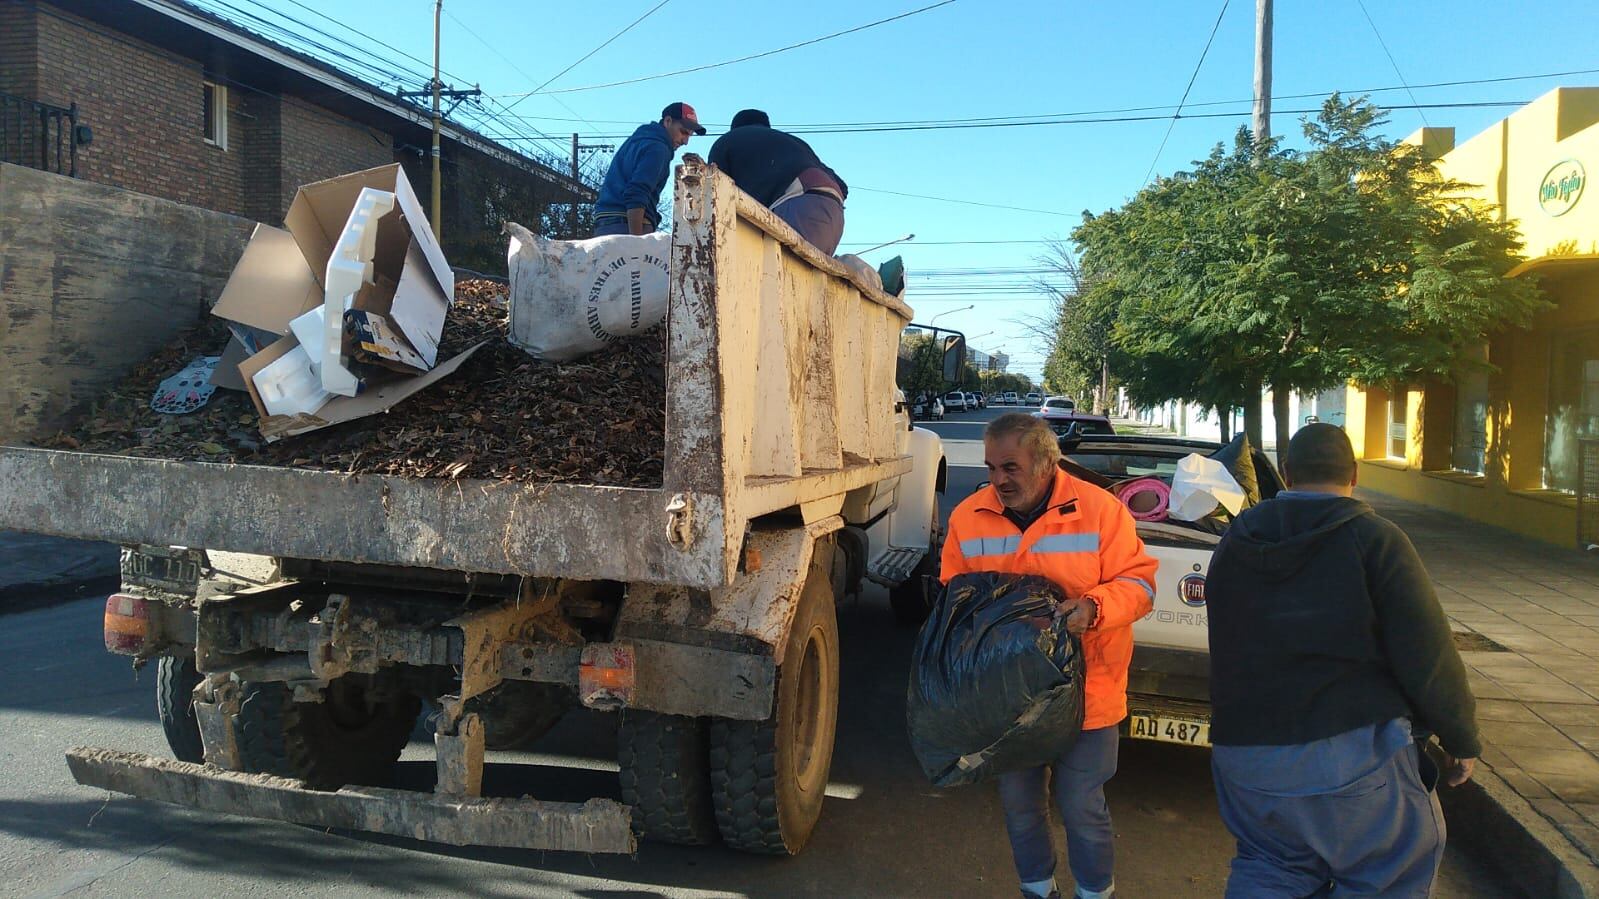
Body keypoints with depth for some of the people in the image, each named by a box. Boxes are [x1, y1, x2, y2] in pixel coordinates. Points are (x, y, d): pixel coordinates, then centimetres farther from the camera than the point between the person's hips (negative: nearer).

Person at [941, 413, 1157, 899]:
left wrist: (1094, 608, -26)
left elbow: (1138, 581, -9)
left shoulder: (1098, 508, -11)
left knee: (1082, 808, 9)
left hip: (1084, 694, -3)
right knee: (1019, 804, 18)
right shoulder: (968, 517, -2)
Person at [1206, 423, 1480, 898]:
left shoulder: (1235, 540, 6)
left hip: (1243, 749, 5)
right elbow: (1428, 657, -9)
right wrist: (1461, 737, 4)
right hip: (1351, 752, -5)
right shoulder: (1374, 539, -9)